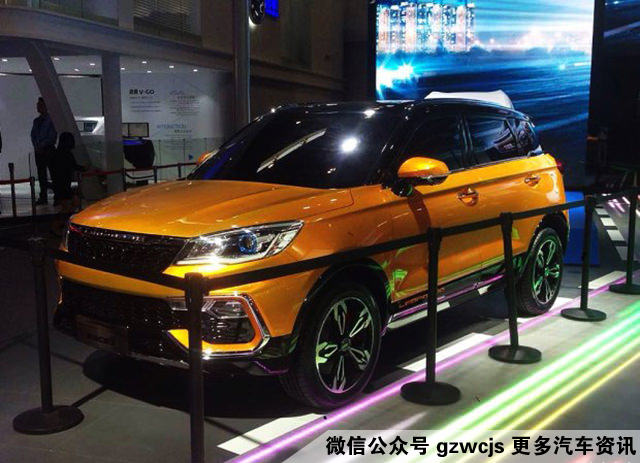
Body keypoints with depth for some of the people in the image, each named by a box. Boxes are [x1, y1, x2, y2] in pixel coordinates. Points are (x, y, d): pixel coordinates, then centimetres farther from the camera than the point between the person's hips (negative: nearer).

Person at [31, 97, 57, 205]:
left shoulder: (51, 119, -3)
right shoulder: (36, 120, 17)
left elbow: (52, 136, -8)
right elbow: (33, 134, 15)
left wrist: (42, 145, -12)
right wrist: (36, 146, -1)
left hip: (48, 149, -6)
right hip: (38, 150, 6)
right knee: (41, 174, 5)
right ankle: (43, 197, 8)